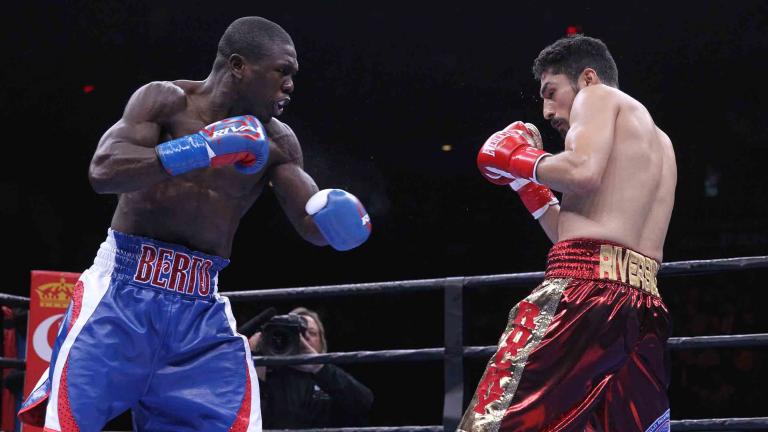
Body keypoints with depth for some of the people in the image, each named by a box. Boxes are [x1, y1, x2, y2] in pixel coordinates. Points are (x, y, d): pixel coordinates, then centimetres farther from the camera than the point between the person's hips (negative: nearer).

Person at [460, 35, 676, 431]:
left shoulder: (597, 96, 8)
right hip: (646, 312, 9)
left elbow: (584, 172, -14)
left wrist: (523, 162, 3)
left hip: (584, 293, -9)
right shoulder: (657, 142, 31)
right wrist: (530, 185, 29)